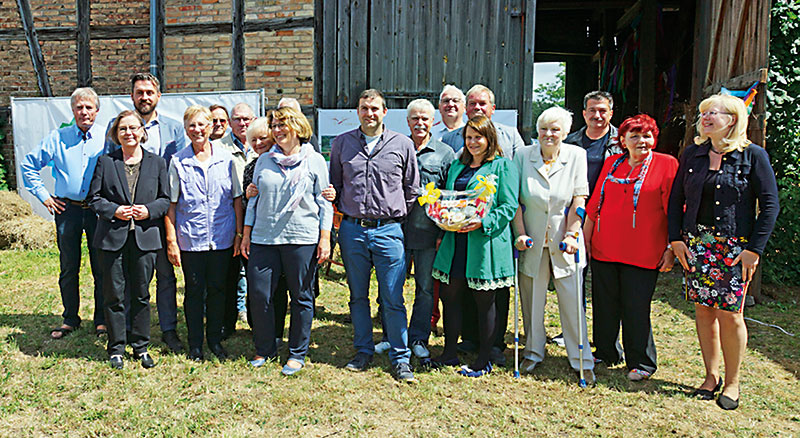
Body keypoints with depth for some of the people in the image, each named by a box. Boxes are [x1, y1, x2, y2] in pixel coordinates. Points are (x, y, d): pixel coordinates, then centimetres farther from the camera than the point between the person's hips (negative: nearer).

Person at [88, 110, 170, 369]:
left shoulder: (157, 163, 7)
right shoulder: (105, 162, 6)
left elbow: (166, 199, 7)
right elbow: (94, 198, 6)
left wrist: (149, 210, -10)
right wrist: (114, 211, -11)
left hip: (145, 238, 0)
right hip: (112, 238, 0)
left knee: (141, 295, 8)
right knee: (114, 295, 5)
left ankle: (141, 346, 21)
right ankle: (116, 349, 18)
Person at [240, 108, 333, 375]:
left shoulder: (315, 161, 3)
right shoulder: (264, 162, 12)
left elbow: (324, 202, 3)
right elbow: (253, 200, 17)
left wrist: (325, 238, -4)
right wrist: (246, 235, 12)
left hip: (302, 239, -3)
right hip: (263, 238, 3)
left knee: (301, 297, 5)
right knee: (258, 295, 2)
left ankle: (298, 354, 20)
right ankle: (265, 349, 22)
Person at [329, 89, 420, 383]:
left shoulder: (403, 144, 3)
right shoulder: (341, 143, 8)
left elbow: (412, 189, 10)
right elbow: (334, 184, 17)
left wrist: (397, 215, 7)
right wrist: (343, 210, 5)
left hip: (388, 230, -2)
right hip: (352, 230, 2)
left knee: (393, 299, -1)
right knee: (358, 296, 11)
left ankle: (400, 359, 11)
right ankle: (363, 352, 25)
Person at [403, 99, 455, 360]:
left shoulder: (445, 154, 3)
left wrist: (444, 232, -4)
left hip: (428, 231, -1)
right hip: (396, 228, 2)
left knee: (425, 288, 7)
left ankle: (418, 338, 21)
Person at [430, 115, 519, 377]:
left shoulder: (503, 166, -2)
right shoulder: (457, 167, 18)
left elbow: (509, 206, -8)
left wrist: (482, 223, -21)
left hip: (486, 242, -6)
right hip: (456, 241, 6)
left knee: (484, 301, 3)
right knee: (449, 294, 9)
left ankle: (484, 360, 17)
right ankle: (450, 353, 24)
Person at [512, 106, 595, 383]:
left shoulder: (577, 156, -1)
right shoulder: (523, 156, 0)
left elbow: (579, 199, -2)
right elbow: (516, 200, 1)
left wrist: (572, 235, -10)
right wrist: (520, 233, -7)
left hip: (564, 240, -1)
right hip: (532, 241, 1)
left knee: (572, 301, 3)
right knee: (532, 300, 10)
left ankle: (581, 360, 16)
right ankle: (533, 353, 27)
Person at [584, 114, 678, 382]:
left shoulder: (667, 165, -1)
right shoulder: (612, 163, 12)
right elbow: (594, 204, 16)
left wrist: (671, 249, -7)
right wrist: (585, 238, 13)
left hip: (642, 254, -4)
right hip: (604, 249, 4)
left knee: (636, 309, 1)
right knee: (604, 306, 12)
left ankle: (641, 363, 19)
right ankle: (606, 353, 31)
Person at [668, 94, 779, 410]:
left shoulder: (753, 155, -2)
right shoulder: (692, 154, 8)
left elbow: (770, 205, -4)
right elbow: (676, 199, 10)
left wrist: (754, 248, -10)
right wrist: (676, 239, 1)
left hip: (734, 247, -3)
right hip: (695, 243, 4)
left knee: (730, 314, -1)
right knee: (703, 310, 7)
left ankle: (732, 383, 15)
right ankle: (711, 376, 21)